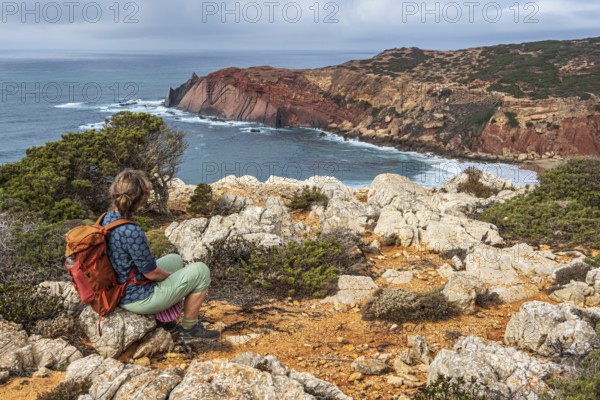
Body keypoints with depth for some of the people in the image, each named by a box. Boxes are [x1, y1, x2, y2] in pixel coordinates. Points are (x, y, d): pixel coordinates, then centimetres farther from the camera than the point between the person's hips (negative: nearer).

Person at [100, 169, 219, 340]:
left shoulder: (107, 218, -4)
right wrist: (169, 275, 0)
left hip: (120, 291, 9)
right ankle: (189, 328, 15)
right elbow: (152, 273, -21)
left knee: (175, 260, 27)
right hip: (139, 299, -9)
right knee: (200, 271, -1)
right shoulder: (132, 232, -33)